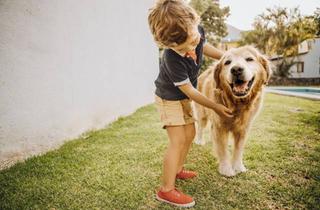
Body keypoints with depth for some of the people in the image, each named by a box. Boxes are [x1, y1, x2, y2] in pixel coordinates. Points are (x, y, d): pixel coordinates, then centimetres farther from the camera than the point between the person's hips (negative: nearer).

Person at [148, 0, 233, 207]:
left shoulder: (197, 31, -18)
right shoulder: (173, 59, -37)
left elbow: (204, 46, 9)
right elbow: (190, 91, -26)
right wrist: (216, 107, -17)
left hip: (183, 96, 8)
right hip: (169, 97, -7)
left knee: (190, 134, 12)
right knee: (178, 141, -11)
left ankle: (177, 169, 32)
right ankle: (167, 190, -2)